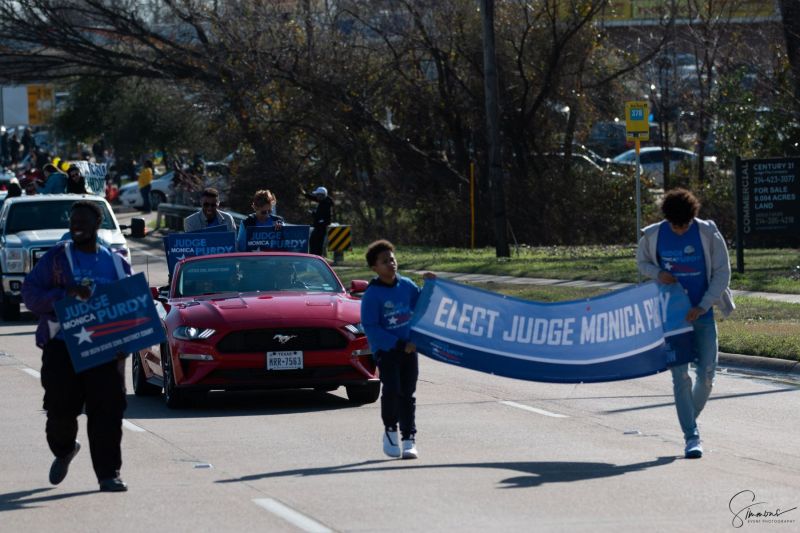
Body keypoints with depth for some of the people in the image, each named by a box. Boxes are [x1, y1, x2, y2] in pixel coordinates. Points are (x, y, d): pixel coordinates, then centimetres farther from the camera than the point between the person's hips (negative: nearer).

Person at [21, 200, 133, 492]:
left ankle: (108, 474, -3)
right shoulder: (57, 258, 5)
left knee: (108, 412, -7)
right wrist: (66, 294, -18)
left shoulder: (116, 262, 13)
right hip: (62, 347, -1)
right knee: (61, 409, 0)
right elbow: (30, 293, -2)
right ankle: (64, 450, 31)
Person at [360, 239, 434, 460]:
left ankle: (409, 439, 7)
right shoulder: (372, 295, -11)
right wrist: (399, 344, -16)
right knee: (392, 390, -16)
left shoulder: (406, 286, 4)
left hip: (408, 348, 4)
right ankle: (390, 431, 5)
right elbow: (370, 328, -14)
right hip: (386, 350, -4)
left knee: (407, 394, 3)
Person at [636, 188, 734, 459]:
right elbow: (642, 262, 12)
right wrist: (657, 273, -11)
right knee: (680, 377, -8)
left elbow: (722, 271, -4)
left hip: (702, 315, 0)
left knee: (707, 375, 1)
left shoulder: (708, 233, -8)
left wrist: (703, 306, -12)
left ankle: (690, 419, 26)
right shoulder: (653, 235, -4)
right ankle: (691, 436, -5)